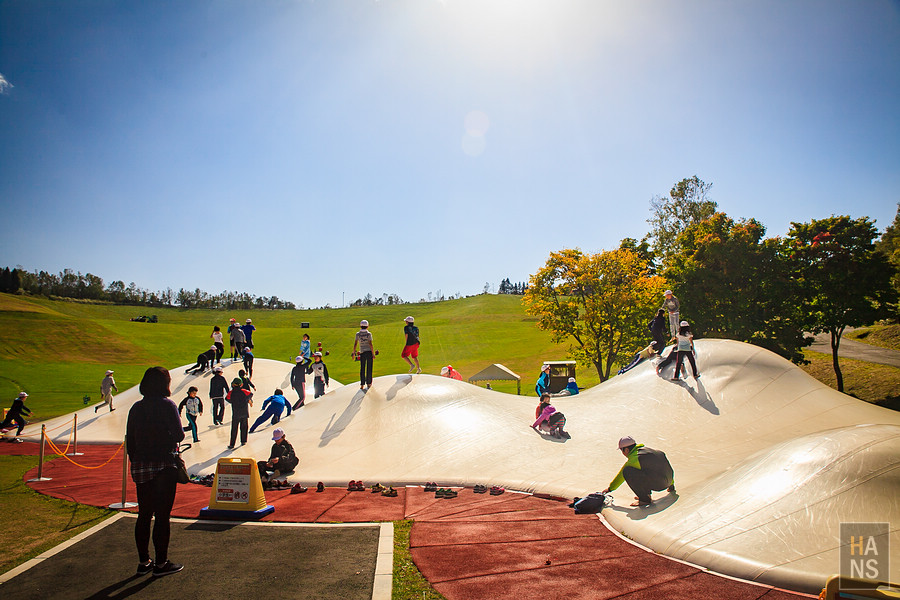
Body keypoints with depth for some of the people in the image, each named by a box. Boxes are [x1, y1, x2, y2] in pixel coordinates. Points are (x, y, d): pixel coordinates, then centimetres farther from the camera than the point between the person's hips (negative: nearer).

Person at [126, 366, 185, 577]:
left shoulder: (136, 407, 7)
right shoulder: (167, 405, -11)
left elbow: (129, 440, 11)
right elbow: (178, 435, -15)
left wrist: (136, 464, 19)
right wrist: (174, 437, 7)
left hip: (140, 468, 6)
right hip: (163, 466, -6)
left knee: (144, 515, 14)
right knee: (162, 515, 2)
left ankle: (143, 562, 23)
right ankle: (161, 564, 9)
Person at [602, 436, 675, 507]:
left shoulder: (633, 459, -8)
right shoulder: (644, 449, 16)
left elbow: (621, 475, 3)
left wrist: (610, 488, 19)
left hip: (658, 483, -9)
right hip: (669, 478, 9)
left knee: (627, 472, -15)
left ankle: (645, 499, -10)